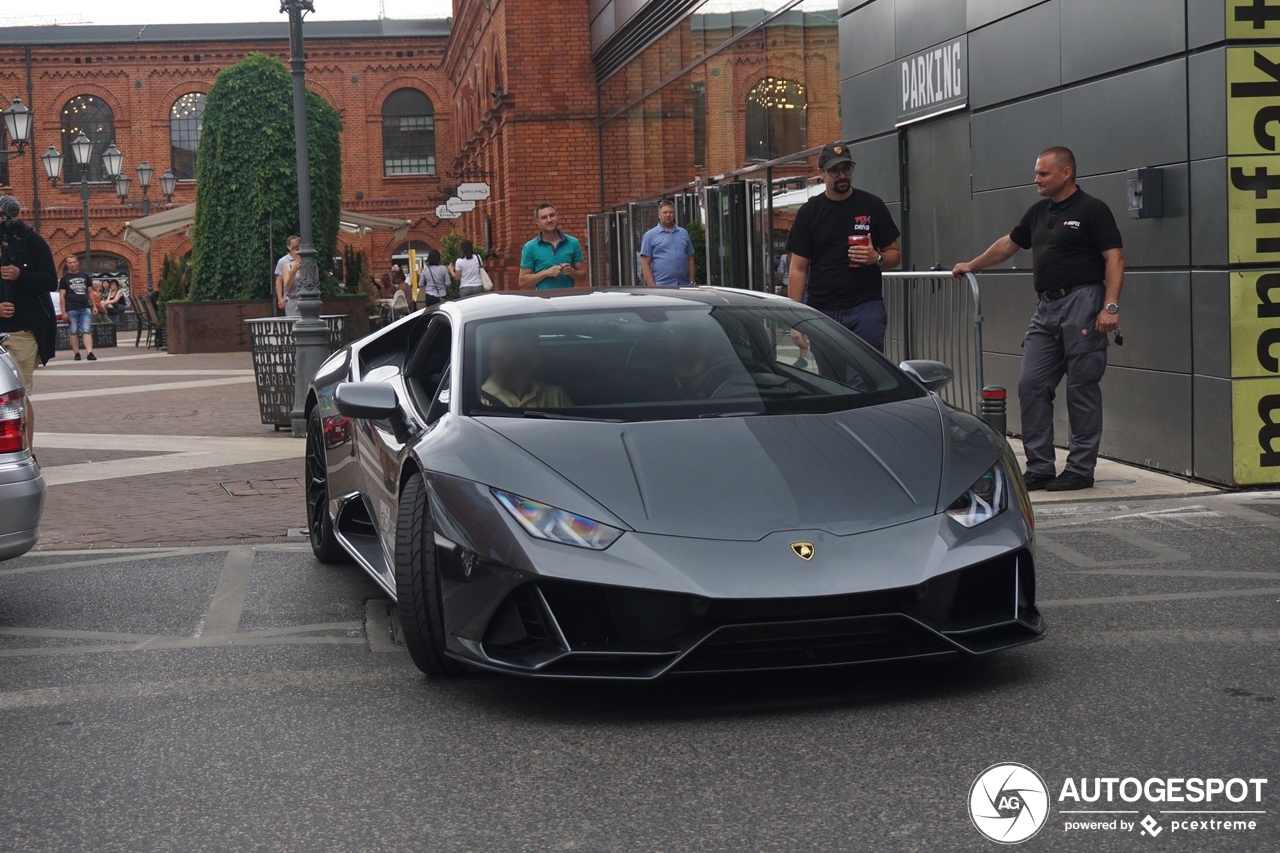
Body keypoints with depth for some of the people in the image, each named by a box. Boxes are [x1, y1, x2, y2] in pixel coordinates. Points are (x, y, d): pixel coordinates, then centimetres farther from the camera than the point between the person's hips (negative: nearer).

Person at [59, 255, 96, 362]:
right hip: (71, 309, -2)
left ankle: (89, 353, -15)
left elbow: (90, 292, 18)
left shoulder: (85, 276, 14)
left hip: (85, 308, 2)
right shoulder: (65, 278, 5)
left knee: (87, 331, -7)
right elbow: (62, 296, 1)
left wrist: (94, 306, 9)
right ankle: (77, 353, 7)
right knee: (73, 332, 2)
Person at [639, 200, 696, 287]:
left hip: (684, 286, 4)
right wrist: (652, 287, -11)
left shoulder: (684, 233, 15)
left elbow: (690, 259, 17)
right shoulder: (650, 235, 3)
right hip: (662, 287, -4)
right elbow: (645, 264, -2)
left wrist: (692, 283, 8)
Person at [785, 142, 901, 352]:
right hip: (822, 311, 1)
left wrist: (877, 258, -13)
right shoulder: (809, 212, 7)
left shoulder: (872, 206, 6)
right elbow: (798, 268, 5)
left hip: (866, 308, -1)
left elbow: (894, 254, 11)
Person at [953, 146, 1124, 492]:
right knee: (1031, 385, 3)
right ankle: (1040, 467, 8)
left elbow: (1114, 258, -11)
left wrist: (1111, 306, -20)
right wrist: (972, 266, 39)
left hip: (1082, 304, -8)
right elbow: (1009, 244, 31)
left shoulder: (1092, 210, -5)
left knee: (1082, 388, -2)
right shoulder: (1039, 212, 17)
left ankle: (1081, 469, 4)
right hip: (1046, 308, 8)